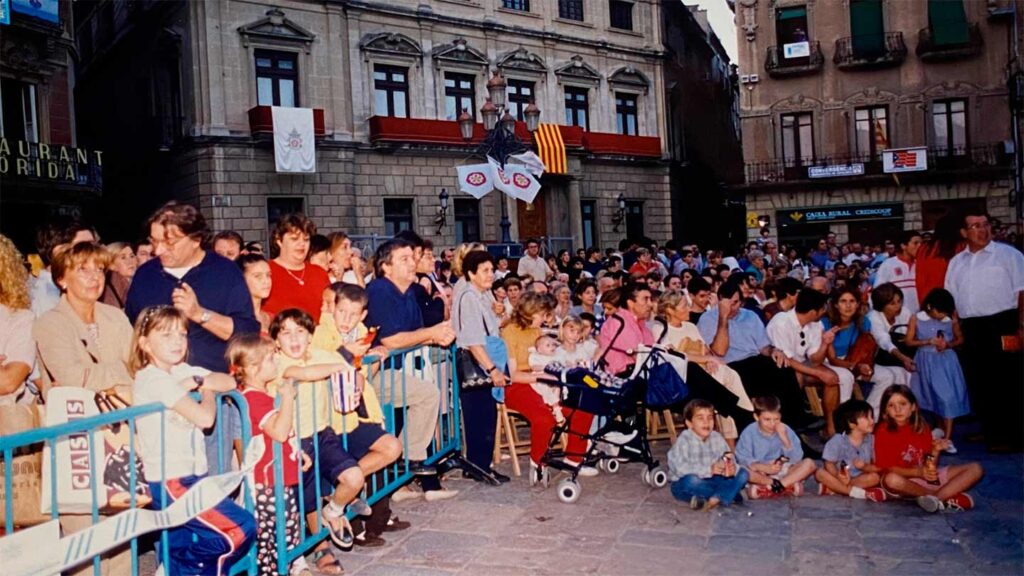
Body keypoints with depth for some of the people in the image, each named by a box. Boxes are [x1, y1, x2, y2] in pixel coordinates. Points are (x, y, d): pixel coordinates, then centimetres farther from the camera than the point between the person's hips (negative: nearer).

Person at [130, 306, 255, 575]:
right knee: (242, 529, -11)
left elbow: (229, 382, 3)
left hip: (190, 476, 8)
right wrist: (207, 390, -2)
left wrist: (196, 381, -11)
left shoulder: (182, 371, 10)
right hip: (169, 482, -8)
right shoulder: (153, 379, -15)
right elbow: (204, 417, -20)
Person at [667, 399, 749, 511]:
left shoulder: (717, 438, -1)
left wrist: (731, 468, -30)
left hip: (711, 481, 5)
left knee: (743, 474, -7)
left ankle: (715, 500, -24)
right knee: (692, 480, -38)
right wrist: (709, 469, -37)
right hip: (683, 486, -5)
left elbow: (729, 460, -5)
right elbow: (680, 468, -30)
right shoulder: (684, 440, -18)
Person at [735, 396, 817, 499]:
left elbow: (796, 459, -6)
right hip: (760, 473, -3)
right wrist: (764, 468, -31)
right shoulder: (749, 433, -8)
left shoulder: (785, 430, -2)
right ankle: (788, 485, -27)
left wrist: (785, 440, -20)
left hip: (782, 471, 3)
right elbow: (743, 459, -16)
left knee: (809, 463, -18)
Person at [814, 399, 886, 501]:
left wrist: (865, 466, -20)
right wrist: (838, 476, -32)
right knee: (820, 473, -28)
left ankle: (832, 488, -28)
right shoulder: (838, 441, -11)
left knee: (875, 477, -26)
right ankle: (857, 492, -34)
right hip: (840, 477, -3)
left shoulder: (870, 440, -1)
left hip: (860, 478, 3)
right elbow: (829, 464, -12)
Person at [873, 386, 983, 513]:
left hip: (925, 477, 5)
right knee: (892, 480, -42)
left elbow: (930, 466, 6)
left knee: (975, 469, -4)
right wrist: (918, 472, -24)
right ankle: (948, 497, -21)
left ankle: (937, 497, -26)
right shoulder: (883, 431, -9)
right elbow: (885, 468, -13)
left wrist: (935, 451, -14)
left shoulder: (922, 428, 4)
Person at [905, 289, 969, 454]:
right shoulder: (916, 319, -3)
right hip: (926, 362, 0)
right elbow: (909, 341, -1)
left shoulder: (951, 320, -2)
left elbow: (960, 339, 9)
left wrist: (948, 344, -11)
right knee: (930, 398, 8)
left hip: (946, 362, 0)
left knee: (948, 399, -7)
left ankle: (947, 439, -1)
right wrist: (929, 341, -15)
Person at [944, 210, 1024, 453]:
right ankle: (990, 431, 22)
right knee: (979, 382, 10)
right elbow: (952, 299, 16)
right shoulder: (956, 262, 15)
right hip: (971, 328, 5)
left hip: (1001, 324, -5)